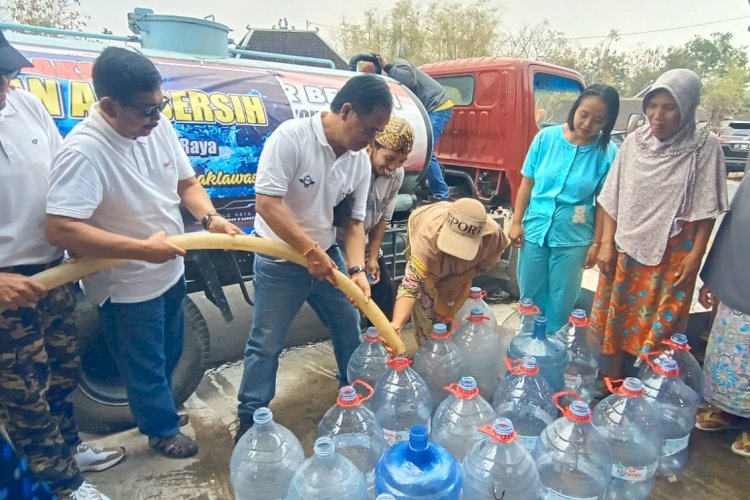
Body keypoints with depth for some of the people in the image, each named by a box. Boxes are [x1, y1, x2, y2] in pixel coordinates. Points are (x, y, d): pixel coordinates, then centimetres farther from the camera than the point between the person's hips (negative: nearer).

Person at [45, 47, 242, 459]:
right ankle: (162, 429, 40)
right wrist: (142, 248, -33)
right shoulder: (83, 151, -28)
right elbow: (60, 230, -34)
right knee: (145, 367, 15)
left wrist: (210, 218, -15)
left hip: (170, 270, 7)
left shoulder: (159, 127, -7)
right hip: (127, 287, -7)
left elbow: (186, 183, 4)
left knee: (169, 353, 27)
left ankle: (155, 404, 54)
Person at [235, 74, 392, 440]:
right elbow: (267, 203, -26)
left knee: (350, 330, 16)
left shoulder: (360, 161, -3)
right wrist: (310, 250, -26)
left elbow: (353, 220, 1)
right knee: (266, 345, 6)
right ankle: (250, 418, 26)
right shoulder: (291, 136, -21)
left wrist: (356, 268, -14)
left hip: (327, 256, 6)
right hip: (279, 261, -6)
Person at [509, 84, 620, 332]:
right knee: (530, 295, 16)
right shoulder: (546, 137, -8)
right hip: (535, 230, 2)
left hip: (573, 238, -1)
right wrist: (516, 222, -2)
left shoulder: (608, 153, -10)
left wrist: (597, 243, -3)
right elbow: (527, 182, -1)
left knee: (560, 302, 13)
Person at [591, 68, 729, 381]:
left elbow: (706, 209, -4)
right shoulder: (634, 143, 1)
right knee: (616, 319, 10)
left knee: (659, 327, 5)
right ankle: (611, 380, 26)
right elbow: (612, 198, 4)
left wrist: (695, 255, -8)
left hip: (672, 254, -3)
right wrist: (607, 243, 0)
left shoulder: (705, 147, -7)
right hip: (626, 248, 3)